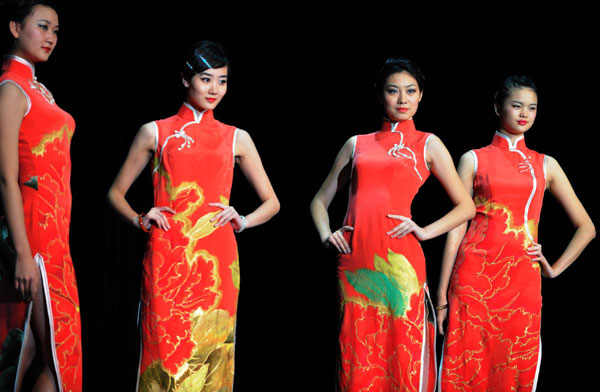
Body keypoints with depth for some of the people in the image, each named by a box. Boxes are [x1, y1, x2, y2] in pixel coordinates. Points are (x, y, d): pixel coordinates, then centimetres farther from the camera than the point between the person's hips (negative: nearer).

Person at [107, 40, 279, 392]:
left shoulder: (237, 139, 14)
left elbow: (271, 202, 19)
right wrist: (141, 219, -2)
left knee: (210, 350, 0)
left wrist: (242, 221, 0)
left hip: (216, 260, 1)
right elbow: (116, 193, 16)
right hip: (167, 258, -1)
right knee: (166, 348, -6)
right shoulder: (156, 133, 10)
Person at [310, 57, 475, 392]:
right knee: (356, 361, 2)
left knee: (403, 360, -3)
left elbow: (466, 207, 10)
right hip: (355, 262, 2)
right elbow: (320, 201, 23)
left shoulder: (427, 144, 13)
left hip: (399, 262, -2)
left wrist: (425, 231, -3)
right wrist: (326, 235, 5)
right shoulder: (357, 144, 18)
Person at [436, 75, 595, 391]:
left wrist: (555, 269, 8)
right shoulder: (474, 160, 8)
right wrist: (442, 291, 1)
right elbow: (458, 224, 5)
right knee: (466, 365, -5)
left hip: (523, 282, 2)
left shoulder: (546, 165, 14)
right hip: (474, 277, -2)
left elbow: (586, 227, 18)